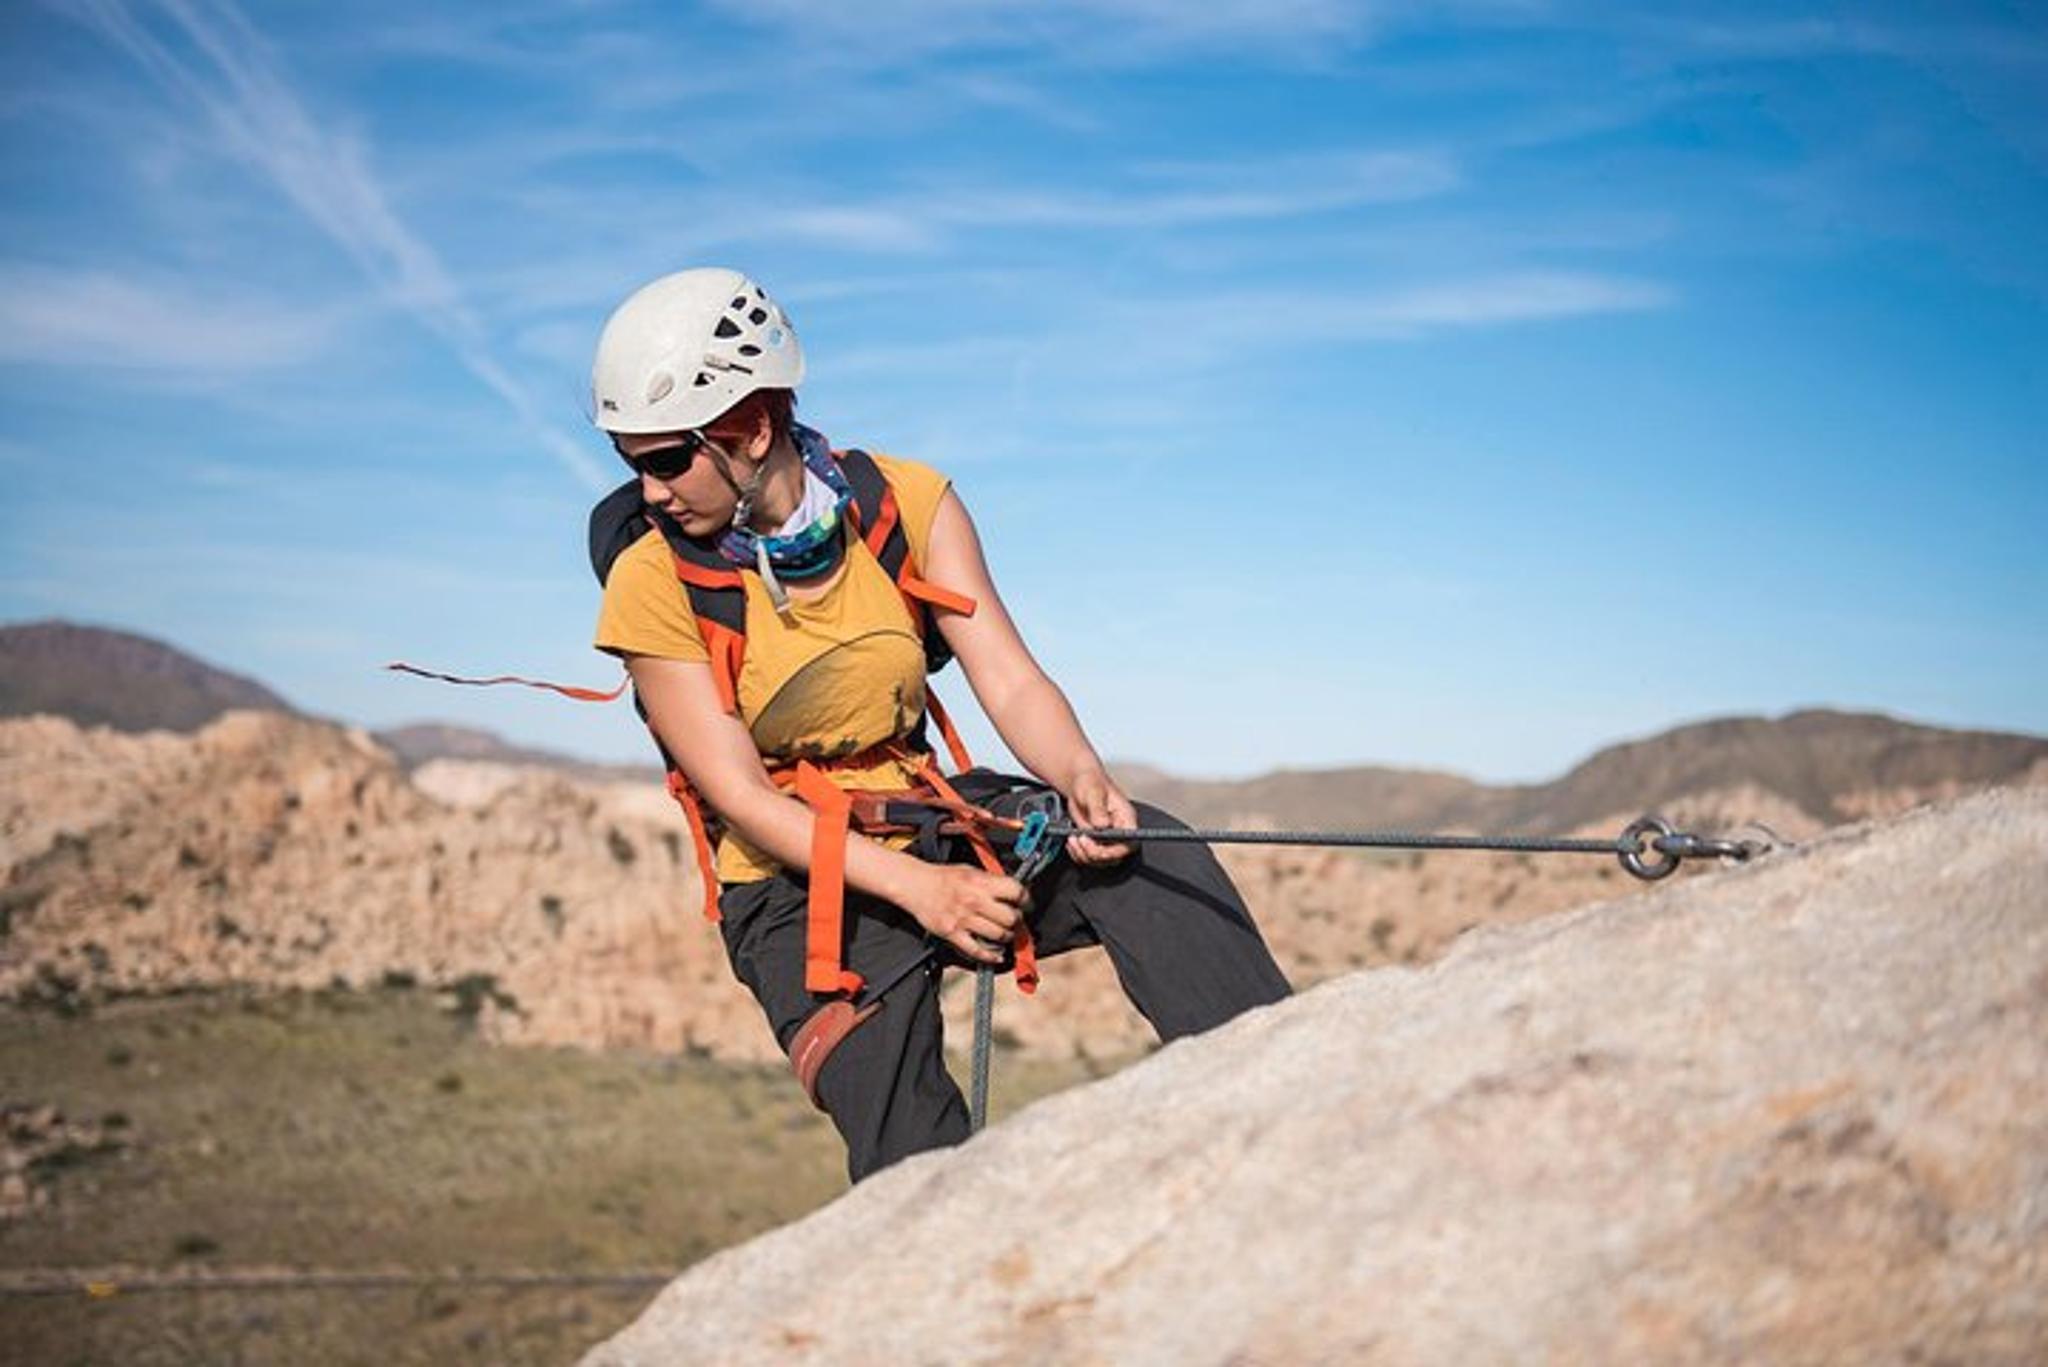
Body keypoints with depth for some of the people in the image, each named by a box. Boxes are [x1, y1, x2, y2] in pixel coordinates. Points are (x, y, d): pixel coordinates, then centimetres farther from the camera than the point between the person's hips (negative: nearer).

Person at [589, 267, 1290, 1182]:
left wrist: (1080, 778, -32)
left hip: (934, 823, 3)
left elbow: (1010, 680, -10)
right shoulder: (652, 584, -13)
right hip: (796, 885, -2)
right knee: (913, 1163, -23)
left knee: (1150, 852, -24)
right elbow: (743, 798, -15)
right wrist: (916, 888, -27)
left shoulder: (907, 503, -6)